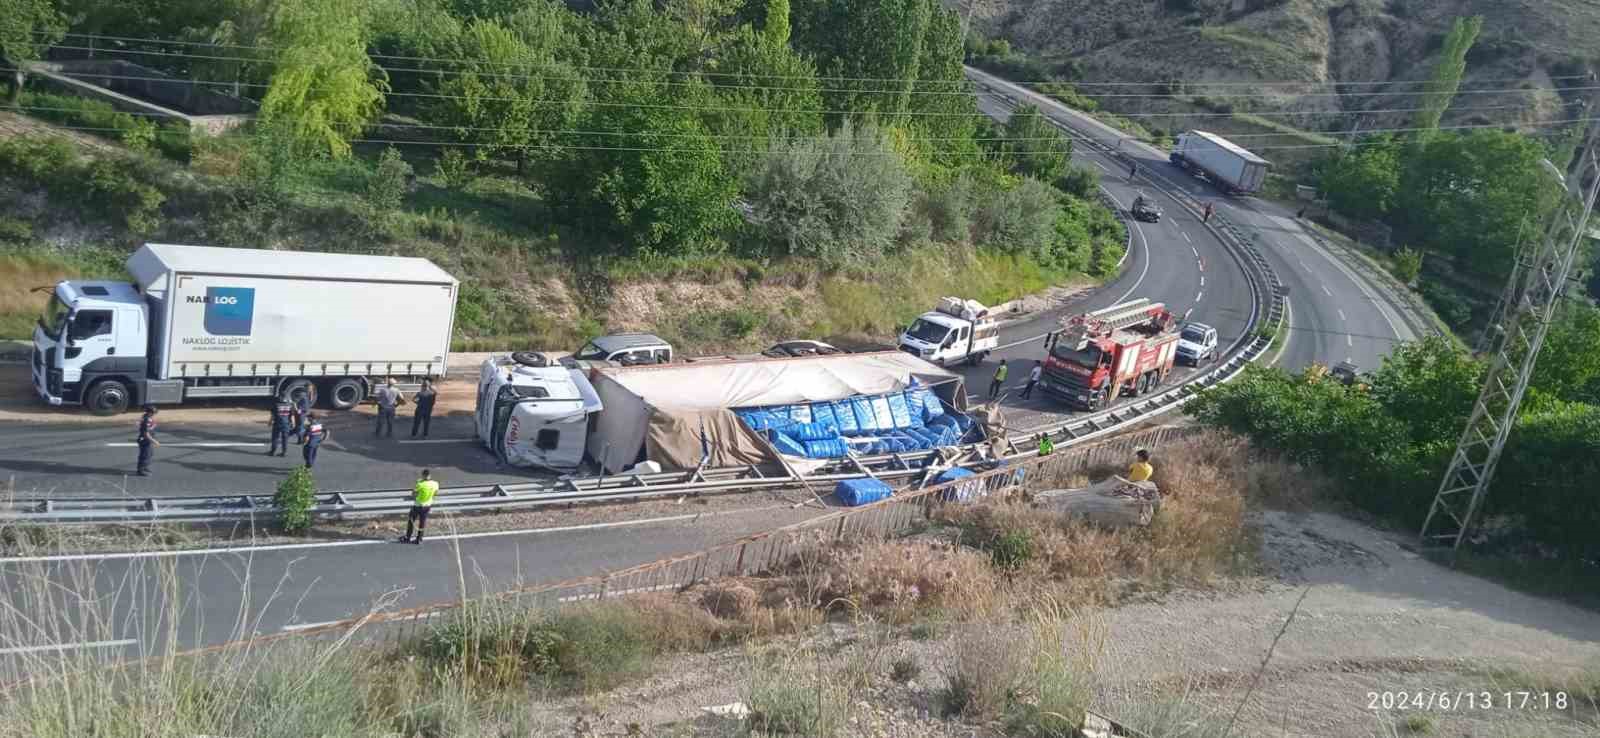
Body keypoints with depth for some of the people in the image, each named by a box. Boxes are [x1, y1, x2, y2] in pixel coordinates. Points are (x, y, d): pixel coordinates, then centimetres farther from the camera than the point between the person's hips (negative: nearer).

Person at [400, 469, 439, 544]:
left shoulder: (420, 484, -26)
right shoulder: (435, 484, -13)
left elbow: (413, 494, -12)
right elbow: (436, 493, 7)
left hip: (418, 505, -4)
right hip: (428, 505, 4)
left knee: (410, 520, 15)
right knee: (422, 522, 16)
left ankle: (407, 538, 23)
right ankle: (419, 539, 24)